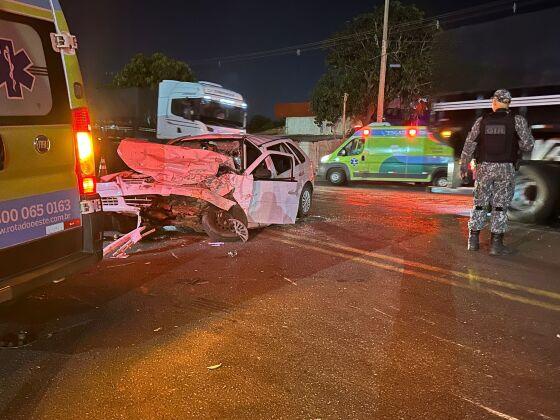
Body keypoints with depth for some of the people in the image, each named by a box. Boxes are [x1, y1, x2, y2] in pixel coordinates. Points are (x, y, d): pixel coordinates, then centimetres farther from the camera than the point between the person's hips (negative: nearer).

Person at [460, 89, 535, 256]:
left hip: (484, 167, 2)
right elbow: (528, 145, -5)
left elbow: (469, 145, 6)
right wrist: (514, 143, 15)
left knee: (480, 204, 10)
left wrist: (464, 166, 15)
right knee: (500, 206, 4)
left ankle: (473, 240, 11)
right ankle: (496, 244, 4)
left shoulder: (482, 121, 4)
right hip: (505, 168, -2)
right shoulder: (517, 120, -1)